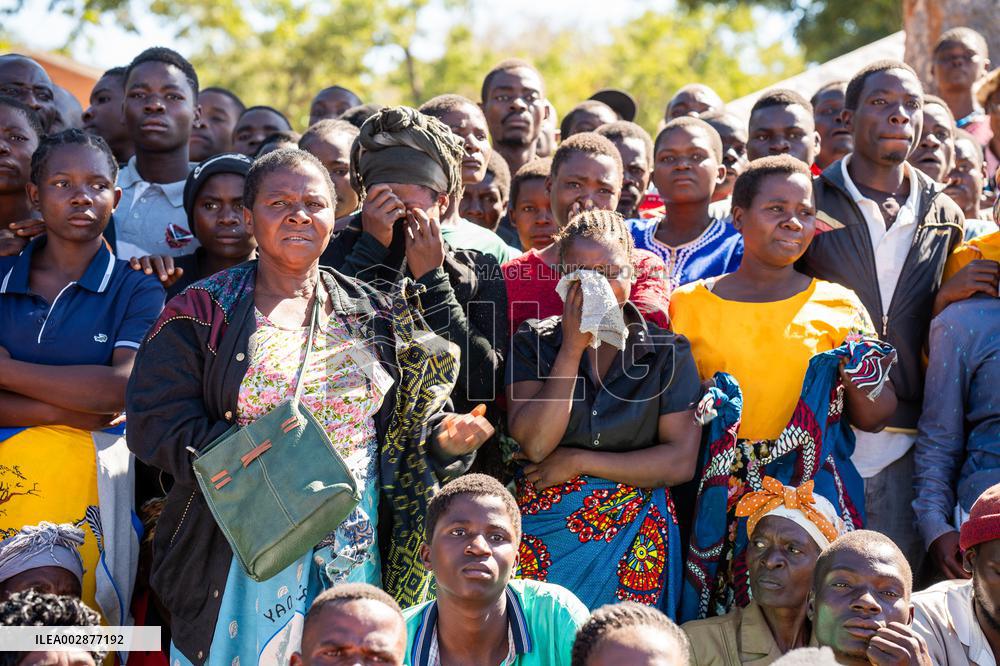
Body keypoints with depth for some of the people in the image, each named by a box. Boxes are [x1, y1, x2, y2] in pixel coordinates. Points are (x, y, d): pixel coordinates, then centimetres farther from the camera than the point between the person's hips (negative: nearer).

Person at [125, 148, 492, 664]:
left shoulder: (370, 314, 10)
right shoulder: (202, 314, -1)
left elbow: (413, 414, 15)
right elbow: (155, 424, -9)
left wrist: (445, 438, -8)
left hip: (355, 558, 3)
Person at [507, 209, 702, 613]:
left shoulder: (667, 353, 2)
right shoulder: (532, 344, 3)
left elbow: (681, 462, -5)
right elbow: (534, 444, -11)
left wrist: (579, 462, -8)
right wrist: (573, 347, -13)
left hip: (633, 540, 0)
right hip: (542, 531, 0)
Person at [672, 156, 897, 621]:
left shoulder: (838, 306, 8)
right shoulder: (689, 305, 7)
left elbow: (874, 419, 10)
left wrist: (862, 377, -9)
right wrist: (701, 411, -9)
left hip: (816, 493, 1)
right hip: (718, 505, 0)